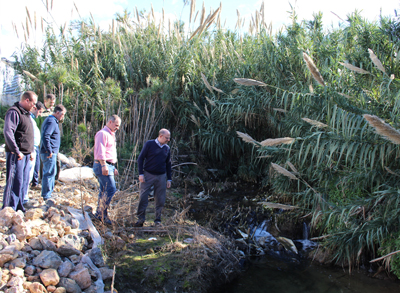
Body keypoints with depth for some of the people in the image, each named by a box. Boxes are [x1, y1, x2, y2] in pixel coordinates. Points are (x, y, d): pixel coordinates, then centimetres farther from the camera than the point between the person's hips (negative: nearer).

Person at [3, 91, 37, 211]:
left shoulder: (26, 113, 17)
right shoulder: (13, 112, -13)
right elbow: (8, 132, -24)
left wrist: (31, 151, 17)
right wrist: (16, 152, -24)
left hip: (26, 154, 9)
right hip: (16, 155, -9)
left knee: (24, 182, 14)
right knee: (15, 182, -7)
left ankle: (19, 207, 24)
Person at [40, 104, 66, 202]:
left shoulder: (51, 121, 18)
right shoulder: (51, 122, -15)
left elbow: (46, 136, 27)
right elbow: (45, 136, -26)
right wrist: (49, 151, -25)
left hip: (50, 153, 11)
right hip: (50, 153, -11)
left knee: (49, 173, 16)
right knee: (49, 174, -6)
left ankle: (48, 194, 25)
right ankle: (46, 196, 0)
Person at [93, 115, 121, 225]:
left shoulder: (111, 135, 24)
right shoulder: (102, 133, -8)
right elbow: (100, 151, -19)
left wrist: (114, 168, 27)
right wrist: (103, 165, -26)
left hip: (109, 166, 10)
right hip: (103, 166, -10)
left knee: (104, 191, 10)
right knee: (111, 189, -14)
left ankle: (99, 214, 16)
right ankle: (102, 213, -10)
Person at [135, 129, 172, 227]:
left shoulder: (167, 148, 10)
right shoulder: (149, 144, -2)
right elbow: (140, 158, -1)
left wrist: (169, 179, 13)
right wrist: (141, 174, -8)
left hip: (161, 177, 3)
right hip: (148, 175, -3)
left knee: (160, 200, 4)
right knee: (143, 198, -4)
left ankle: (157, 220, 16)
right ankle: (141, 219, 8)